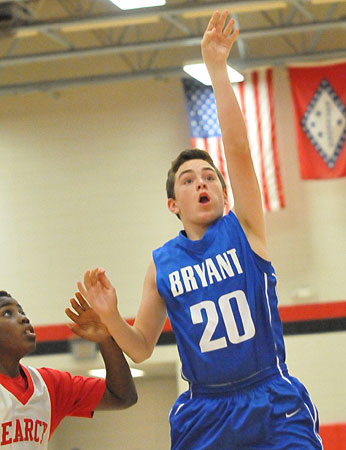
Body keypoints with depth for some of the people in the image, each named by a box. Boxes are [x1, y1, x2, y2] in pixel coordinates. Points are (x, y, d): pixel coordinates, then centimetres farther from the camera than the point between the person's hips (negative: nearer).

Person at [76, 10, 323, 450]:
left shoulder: (244, 229, 1)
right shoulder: (161, 263, 7)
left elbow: (238, 149, -11)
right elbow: (141, 348, 14)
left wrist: (217, 69, -16)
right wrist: (109, 317, -6)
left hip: (274, 410, -2)